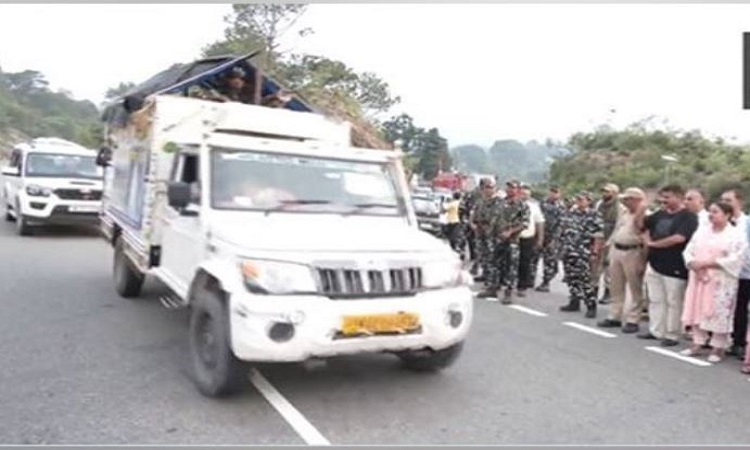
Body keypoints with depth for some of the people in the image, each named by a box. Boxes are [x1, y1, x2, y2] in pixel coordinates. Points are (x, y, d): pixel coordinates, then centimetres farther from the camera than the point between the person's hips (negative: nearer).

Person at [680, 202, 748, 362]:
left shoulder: (736, 235, -5)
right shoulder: (701, 232, 11)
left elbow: (734, 260, -15)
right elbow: (688, 251, 7)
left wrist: (706, 263, -19)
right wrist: (693, 264, -13)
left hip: (721, 282, -5)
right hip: (698, 279, 5)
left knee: (719, 314, -2)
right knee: (697, 311, 8)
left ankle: (718, 347, 10)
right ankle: (697, 343, 18)